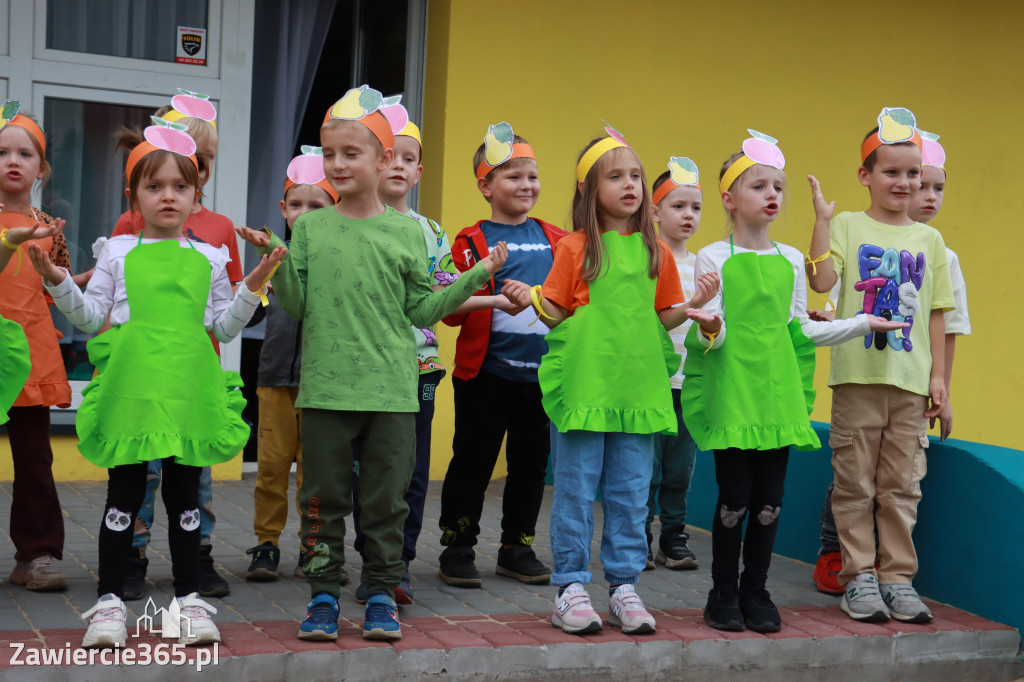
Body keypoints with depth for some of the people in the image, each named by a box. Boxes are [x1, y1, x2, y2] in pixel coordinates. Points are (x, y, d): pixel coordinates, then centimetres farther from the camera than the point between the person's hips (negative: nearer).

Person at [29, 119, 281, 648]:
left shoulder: (208, 258, 11)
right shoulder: (119, 252, 7)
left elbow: (224, 327, 14)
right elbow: (90, 317, 7)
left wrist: (252, 288, 1)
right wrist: (58, 283, -8)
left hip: (189, 387, 1)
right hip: (131, 384, -1)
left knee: (184, 491, 7)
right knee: (124, 491, 2)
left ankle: (189, 598, 16)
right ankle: (110, 600, 10)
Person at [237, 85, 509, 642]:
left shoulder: (406, 231, 4)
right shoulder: (308, 227, 5)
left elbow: (421, 309, 6)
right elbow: (296, 306, 3)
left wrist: (475, 277, 0)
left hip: (392, 390, 0)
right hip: (325, 389, 1)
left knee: (385, 498, 7)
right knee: (323, 497, 7)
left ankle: (382, 595, 18)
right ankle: (323, 596, 17)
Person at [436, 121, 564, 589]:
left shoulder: (555, 241, 11)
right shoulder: (472, 241, -1)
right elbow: (451, 311, -5)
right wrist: (483, 296, -24)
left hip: (540, 371, 4)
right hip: (486, 370, -4)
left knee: (531, 462, 11)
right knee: (473, 461, 3)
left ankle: (517, 547, 24)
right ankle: (458, 547, 15)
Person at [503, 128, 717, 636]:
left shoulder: (656, 251, 9)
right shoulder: (575, 247, 1)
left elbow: (664, 318, 13)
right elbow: (555, 313, 2)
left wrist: (696, 303, -4)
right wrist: (531, 298, -17)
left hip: (638, 388, 3)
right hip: (583, 384, -3)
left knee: (631, 492, 7)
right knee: (576, 489, 1)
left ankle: (623, 586, 17)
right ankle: (571, 588, 11)